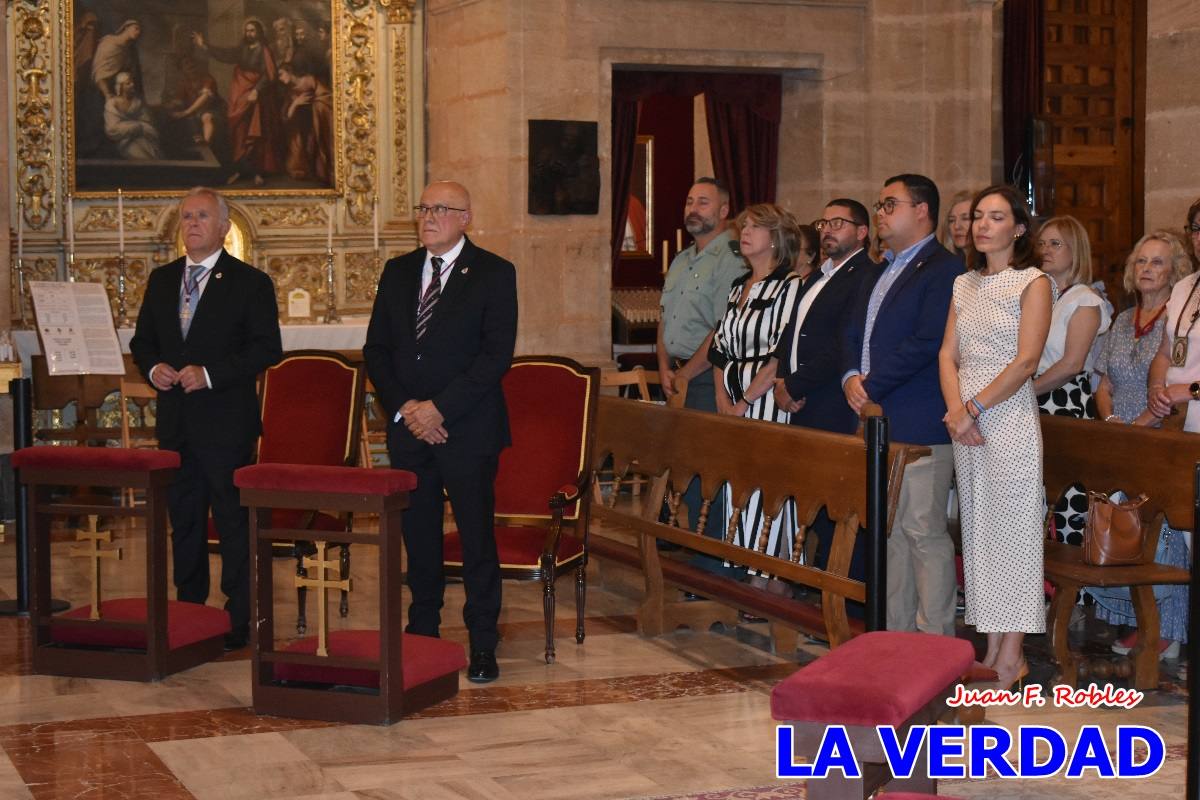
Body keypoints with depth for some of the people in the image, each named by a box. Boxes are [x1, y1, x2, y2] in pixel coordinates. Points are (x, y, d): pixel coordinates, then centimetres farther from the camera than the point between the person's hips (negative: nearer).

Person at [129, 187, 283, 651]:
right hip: (175, 421, 6)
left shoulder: (250, 283, -4)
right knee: (183, 519, 12)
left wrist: (210, 374, -18)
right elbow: (142, 340, 18)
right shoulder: (161, 281, 14)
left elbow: (267, 348, -10)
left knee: (234, 521, -2)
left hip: (226, 421, -6)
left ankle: (238, 622, 4)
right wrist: (153, 368, -4)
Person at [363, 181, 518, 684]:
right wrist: (403, 408, -5)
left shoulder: (493, 274, -3)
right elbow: (376, 350, 10)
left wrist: (440, 408, -15)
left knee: (477, 538, 0)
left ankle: (482, 645, 7)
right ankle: (421, 634, 20)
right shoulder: (398, 273, 12)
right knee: (418, 535, 9)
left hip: (468, 430, -4)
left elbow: (497, 354, -11)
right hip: (407, 428, 4)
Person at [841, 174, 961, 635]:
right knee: (889, 532, 13)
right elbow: (853, 335, 20)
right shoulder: (877, 275, 21)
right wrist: (851, 377, -1)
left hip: (919, 426, -9)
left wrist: (871, 387, -15)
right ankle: (895, 633, 20)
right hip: (875, 420, 9)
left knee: (924, 532, -5)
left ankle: (935, 644, 1)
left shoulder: (943, 269, -9)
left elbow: (927, 342, -18)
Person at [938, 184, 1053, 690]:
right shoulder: (964, 285, 14)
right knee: (978, 529, 7)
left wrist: (975, 408, -16)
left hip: (1009, 416, -6)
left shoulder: (1033, 283, -4)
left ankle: (1011, 657, 0)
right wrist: (955, 409, -9)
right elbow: (948, 354, 8)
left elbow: (1026, 361, -12)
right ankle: (990, 650, 13)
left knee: (1012, 530, -4)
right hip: (965, 421, 6)